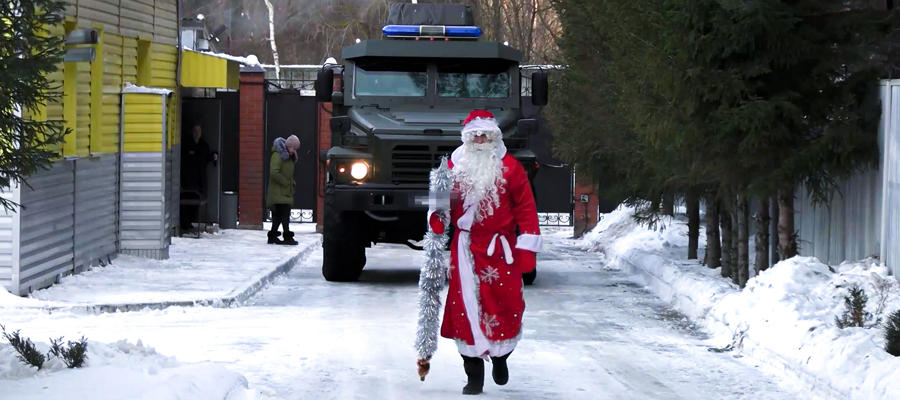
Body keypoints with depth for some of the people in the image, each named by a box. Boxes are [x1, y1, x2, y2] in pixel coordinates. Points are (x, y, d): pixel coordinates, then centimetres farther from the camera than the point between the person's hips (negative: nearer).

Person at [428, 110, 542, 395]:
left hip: (501, 248, -1)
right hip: (466, 249, 1)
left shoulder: (510, 168, 1)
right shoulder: (455, 166, 7)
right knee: (466, 307, -3)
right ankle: (474, 376, 5)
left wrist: (527, 248, -4)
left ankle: (500, 357, 28)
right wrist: (438, 216, -12)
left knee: (506, 307, -3)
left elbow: (526, 209, 1)